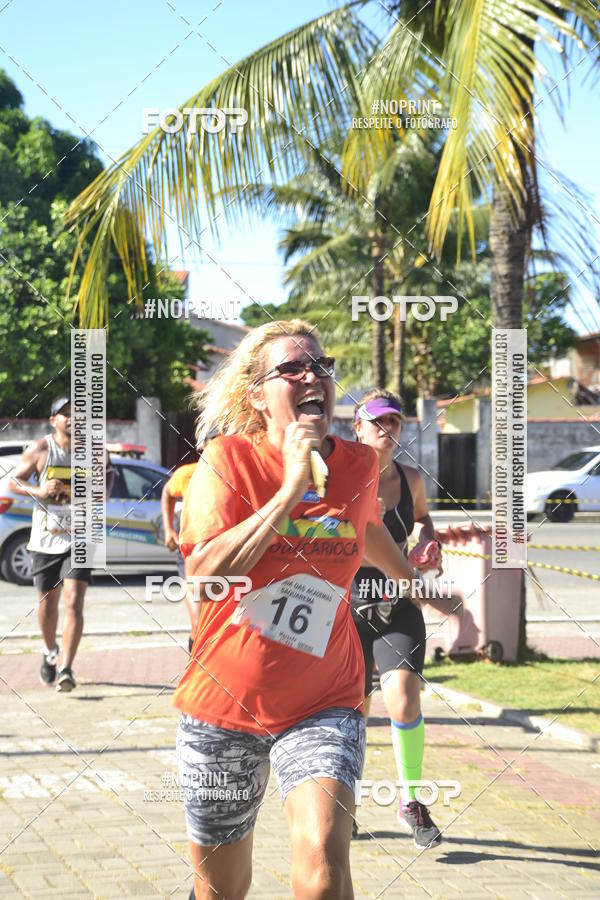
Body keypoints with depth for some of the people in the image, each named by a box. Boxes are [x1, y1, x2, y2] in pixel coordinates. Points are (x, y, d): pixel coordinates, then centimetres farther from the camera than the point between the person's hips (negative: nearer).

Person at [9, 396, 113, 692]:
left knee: (74, 603, -14)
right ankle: (50, 652, 40)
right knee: (48, 603, 13)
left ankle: (66, 669, -15)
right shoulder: (40, 450, -4)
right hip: (46, 538, 1)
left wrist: (102, 492, -1)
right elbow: (14, 481, 0)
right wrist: (39, 491, -20)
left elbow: (107, 472, 21)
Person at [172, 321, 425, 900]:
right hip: (225, 700, -1)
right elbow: (206, 577, -23)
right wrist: (291, 489, -23)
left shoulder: (358, 464, 1)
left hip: (322, 704, 1)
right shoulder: (228, 459, -9)